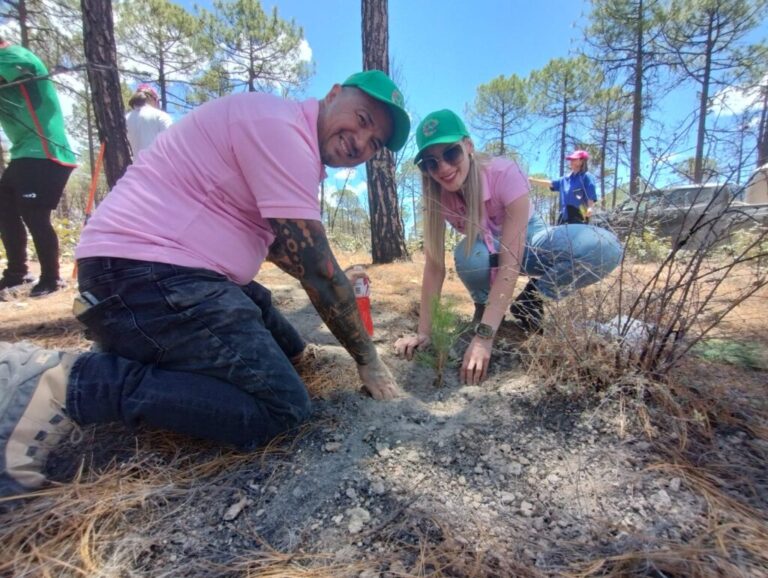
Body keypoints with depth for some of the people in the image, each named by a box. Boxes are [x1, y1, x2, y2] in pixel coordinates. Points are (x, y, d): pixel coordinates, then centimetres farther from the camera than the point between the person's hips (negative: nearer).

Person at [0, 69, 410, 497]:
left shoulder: (288, 141, 19)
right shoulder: (280, 125, -14)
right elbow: (317, 270, -17)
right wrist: (368, 359, -6)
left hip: (172, 270, 11)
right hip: (146, 274, -11)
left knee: (289, 352, 14)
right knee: (282, 406, -17)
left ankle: (127, 358, 11)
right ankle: (64, 386, -12)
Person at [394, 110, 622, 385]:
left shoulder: (505, 173, -33)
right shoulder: (436, 195, -22)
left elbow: (511, 262, -39)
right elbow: (434, 266, -23)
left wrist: (484, 336, -45)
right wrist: (424, 332, -29)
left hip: (526, 241, 0)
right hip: (488, 249, 1)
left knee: (605, 248, -29)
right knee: (470, 255, -38)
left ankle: (530, 301, -5)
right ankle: (484, 305, -3)